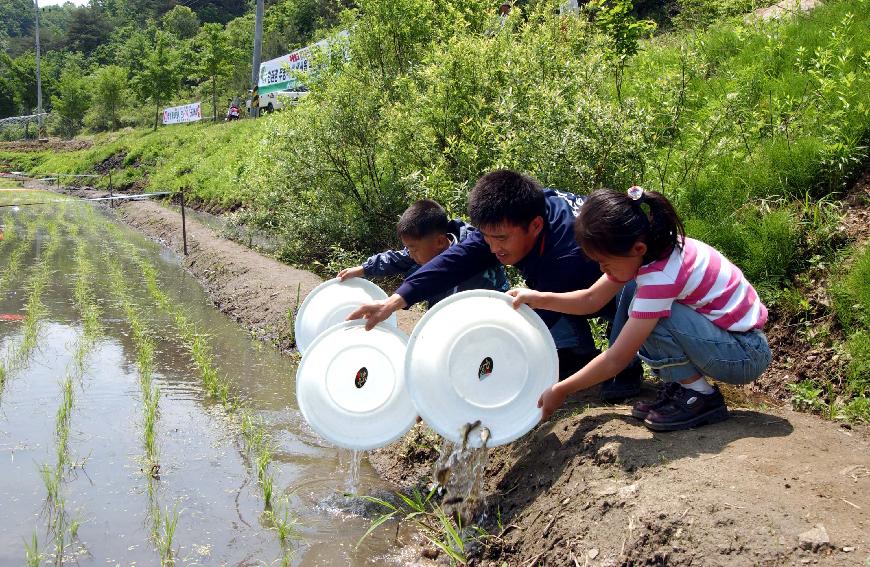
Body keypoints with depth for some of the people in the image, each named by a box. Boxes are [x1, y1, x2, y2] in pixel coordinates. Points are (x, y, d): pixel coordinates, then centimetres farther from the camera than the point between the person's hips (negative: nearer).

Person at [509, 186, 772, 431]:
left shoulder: (661, 277, -29)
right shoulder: (647, 250, -5)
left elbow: (615, 360, -24)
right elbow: (592, 299, 5)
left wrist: (560, 391, -16)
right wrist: (538, 298, -7)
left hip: (746, 355, -9)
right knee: (631, 290, 4)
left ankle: (700, 397, -8)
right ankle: (677, 387, 6)